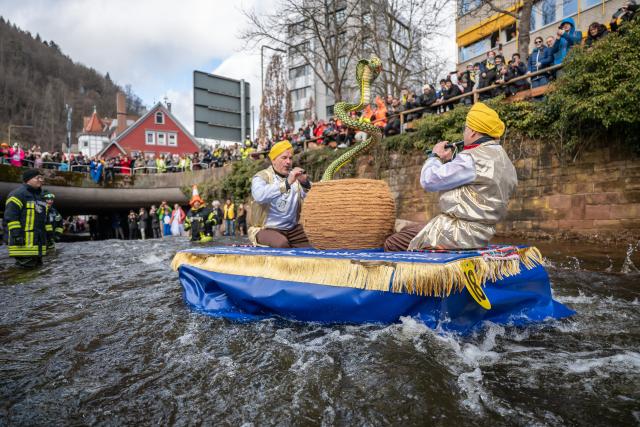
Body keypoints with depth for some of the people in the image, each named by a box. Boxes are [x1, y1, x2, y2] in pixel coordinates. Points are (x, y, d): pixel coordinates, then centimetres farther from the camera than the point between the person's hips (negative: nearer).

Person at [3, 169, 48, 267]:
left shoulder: (39, 195, 22)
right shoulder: (18, 194, -8)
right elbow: (10, 216, -15)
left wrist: (45, 236, 25)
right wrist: (16, 234, -20)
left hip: (39, 240, 9)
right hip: (24, 241, -9)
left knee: (37, 263, 14)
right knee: (26, 265, -11)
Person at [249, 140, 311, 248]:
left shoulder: (295, 176, 9)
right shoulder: (261, 177, -4)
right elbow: (260, 196, -28)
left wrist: (305, 183, -23)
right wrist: (287, 183, -34)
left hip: (293, 229, 4)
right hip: (266, 229, -4)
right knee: (282, 243, -30)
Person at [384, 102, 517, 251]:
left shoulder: (473, 158, -20)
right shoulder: (502, 158, 13)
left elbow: (428, 180, -17)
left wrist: (435, 156, 1)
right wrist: (448, 161, 14)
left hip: (459, 234, -11)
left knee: (392, 244, -5)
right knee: (406, 230, 21)